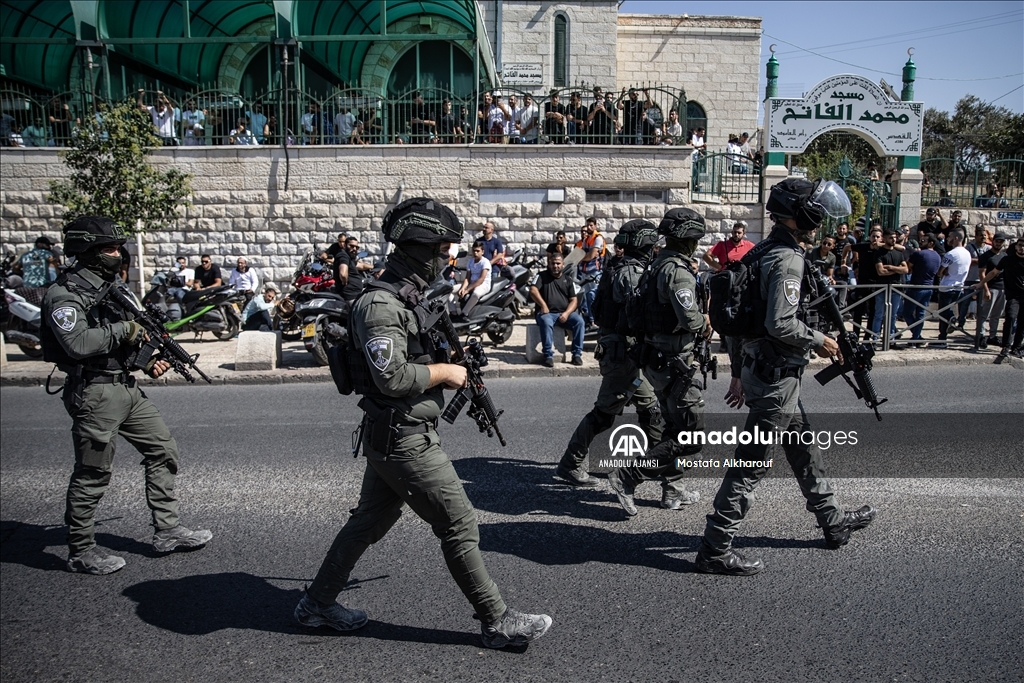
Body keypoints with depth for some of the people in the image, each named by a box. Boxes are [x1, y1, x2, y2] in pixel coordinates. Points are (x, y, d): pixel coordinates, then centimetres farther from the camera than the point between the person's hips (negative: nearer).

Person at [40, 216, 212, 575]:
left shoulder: (114, 285, 14)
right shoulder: (64, 293, -13)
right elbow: (78, 344, -28)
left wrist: (149, 361, 7)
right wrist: (122, 329, -16)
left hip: (126, 387, 9)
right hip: (94, 394, -9)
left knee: (163, 451, 10)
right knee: (92, 475, 1)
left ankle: (167, 532, 20)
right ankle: (81, 552, 17)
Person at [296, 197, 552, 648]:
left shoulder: (409, 298, 11)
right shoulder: (380, 305, -20)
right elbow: (393, 376, -28)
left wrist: (452, 355, 5)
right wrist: (445, 371, -15)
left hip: (390, 437, 10)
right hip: (404, 439, -10)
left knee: (370, 521, 20)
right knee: (459, 526, -1)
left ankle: (317, 603, 34)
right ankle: (497, 622, 12)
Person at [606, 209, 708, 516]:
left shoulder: (660, 264, 11)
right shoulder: (679, 271, -19)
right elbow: (690, 318, -27)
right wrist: (705, 320, -6)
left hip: (657, 358, 10)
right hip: (675, 363, -10)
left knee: (675, 429, 21)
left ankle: (674, 491, 30)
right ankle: (627, 477, -6)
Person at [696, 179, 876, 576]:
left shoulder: (763, 253, 13)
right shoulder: (788, 260, -17)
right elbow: (781, 324, -27)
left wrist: (738, 372, 20)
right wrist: (819, 341, -10)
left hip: (758, 368, 11)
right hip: (777, 377, -11)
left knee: (805, 450, 23)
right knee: (751, 463, -5)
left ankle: (833, 521, 40)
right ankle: (715, 549, 1)